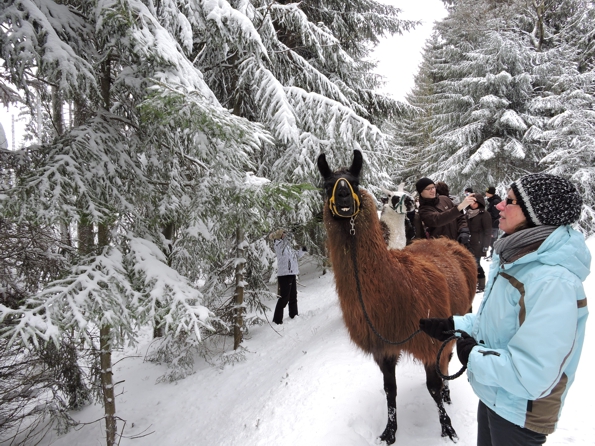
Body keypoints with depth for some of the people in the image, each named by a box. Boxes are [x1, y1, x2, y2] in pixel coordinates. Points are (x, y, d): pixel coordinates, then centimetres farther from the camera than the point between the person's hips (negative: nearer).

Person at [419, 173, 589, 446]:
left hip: (520, 415, -8)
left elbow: (532, 376, -33)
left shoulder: (553, 282, -31)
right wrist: (453, 325, 3)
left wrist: (474, 356, -20)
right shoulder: (513, 259, 0)